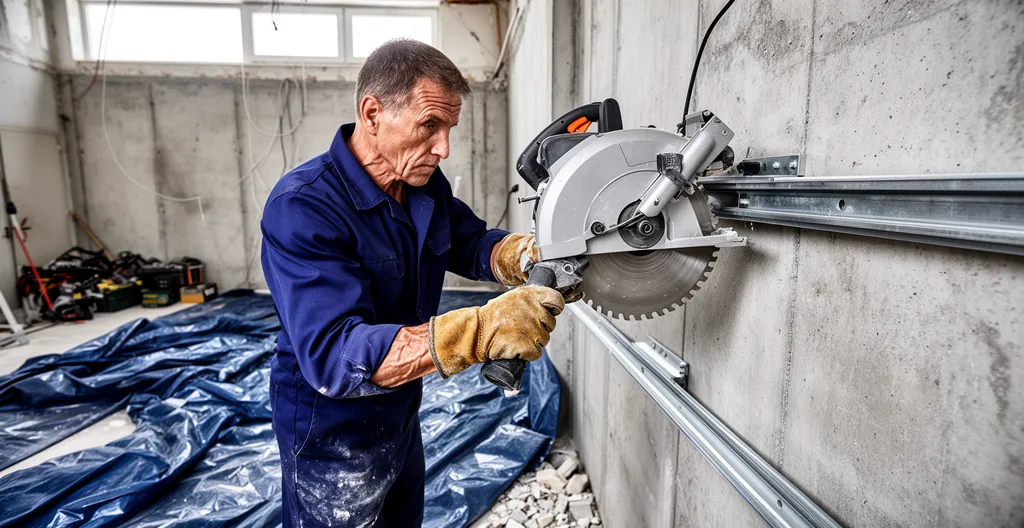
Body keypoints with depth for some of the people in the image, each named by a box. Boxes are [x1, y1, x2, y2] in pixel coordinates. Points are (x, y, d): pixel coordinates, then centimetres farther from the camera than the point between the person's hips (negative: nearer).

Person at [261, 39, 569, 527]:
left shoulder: (427, 184, -8)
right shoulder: (302, 207, -29)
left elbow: (471, 243, 4)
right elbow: (333, 356, -38)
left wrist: (524, 253, -20)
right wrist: (481, 331, -50)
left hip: (402, 414, 7)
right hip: (332, 436, -7)